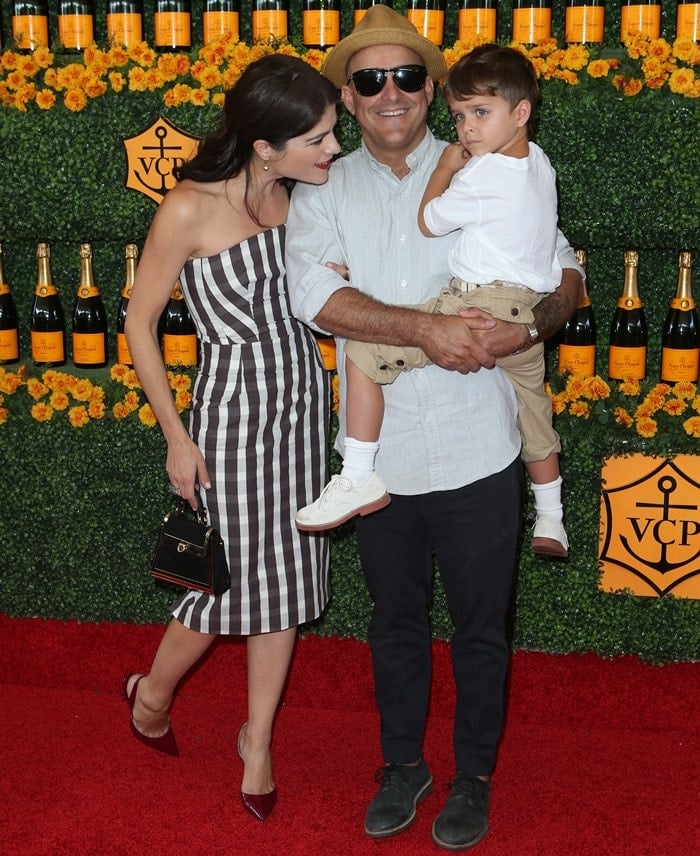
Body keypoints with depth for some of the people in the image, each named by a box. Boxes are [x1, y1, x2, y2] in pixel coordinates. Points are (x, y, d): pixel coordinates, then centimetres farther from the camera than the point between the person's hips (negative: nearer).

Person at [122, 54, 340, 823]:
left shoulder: (289, 195, 1)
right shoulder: (189, 210, -18)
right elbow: (139, 325, -10)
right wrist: (177, 438, -10)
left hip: (301, 397, 6)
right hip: (234, 401, -6)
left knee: (285, 576, 11)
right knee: (231, 577, 3)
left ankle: (258, 738, 30)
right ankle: (153, 693, 34)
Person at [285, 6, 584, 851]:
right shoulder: (322, 193, 2)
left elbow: (564, 274, 2)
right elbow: (314, 294, -16)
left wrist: (527, 326, -20)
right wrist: (427, 329, -26)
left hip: (474, 453, -1)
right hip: (379, 454, 1)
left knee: (479, 628, 12)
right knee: (395, 619, 19)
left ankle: (473, 777, 34)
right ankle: (402, 765, 39)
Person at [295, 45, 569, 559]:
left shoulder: (481, 176, -14)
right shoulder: (539, 162, 11)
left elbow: (429, 221, -1)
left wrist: (447, 165, 11)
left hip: (480, 307, -9)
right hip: (530, 314, 9)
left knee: (365, 351, -9)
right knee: (534, 414, 24)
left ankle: (360, 478, -10)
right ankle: (551, 523, 39)